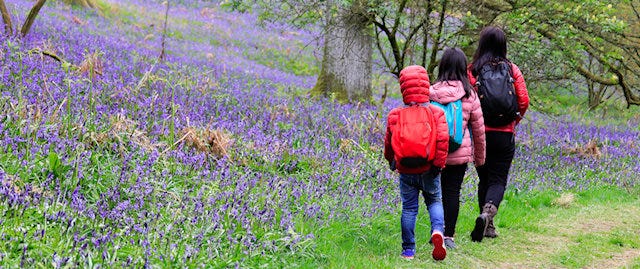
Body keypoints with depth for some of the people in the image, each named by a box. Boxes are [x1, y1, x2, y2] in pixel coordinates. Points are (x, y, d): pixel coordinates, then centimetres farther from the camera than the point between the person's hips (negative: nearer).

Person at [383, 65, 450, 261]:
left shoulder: (395, 115, -1)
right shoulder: (436, 113, -5)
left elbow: (389, 142, 10)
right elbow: (442, 139, -16)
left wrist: (391, 161, 27)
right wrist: (439, 163, -9)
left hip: (406, 171, 0)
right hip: (429, 170, 0)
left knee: (409, 208, 9)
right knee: (435, 202, 18)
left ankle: (408, 250, 10)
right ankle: (438, 232, -10)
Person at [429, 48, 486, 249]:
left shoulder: (431, 92, -4)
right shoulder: (470, 95, -3)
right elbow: (478, 129, 4)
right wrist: (479, 156, 16)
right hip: (460, 153, 0)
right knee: (453, 192, 5)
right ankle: (448, 236, 4)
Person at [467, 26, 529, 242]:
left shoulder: (472, 70, -4)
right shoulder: (512, 70, 0)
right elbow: (524, 101, -4)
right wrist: (514, 121, 13)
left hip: (480, 132, 0)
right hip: (505, 134, 0)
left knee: (484, 179, 14)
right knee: (498, 179, 4)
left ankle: (488, 227, 15)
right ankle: (488, 211, -24)